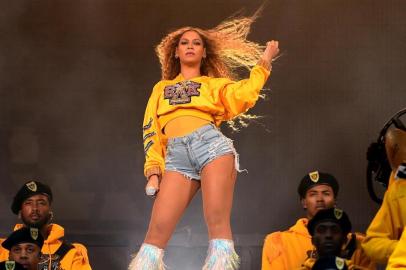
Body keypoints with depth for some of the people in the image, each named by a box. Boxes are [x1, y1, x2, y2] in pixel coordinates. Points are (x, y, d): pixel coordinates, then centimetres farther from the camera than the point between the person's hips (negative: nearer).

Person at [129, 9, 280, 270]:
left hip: (211, 145, -1)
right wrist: (153, 169, 10)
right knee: (158, 230, -13)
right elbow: (152, 131, 23)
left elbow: (242, 97, 3)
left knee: (217, 220, -18)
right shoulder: (161, 88, 31)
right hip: (176, 157, 2)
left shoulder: (214, 84, 24)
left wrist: (263, 63, 6)